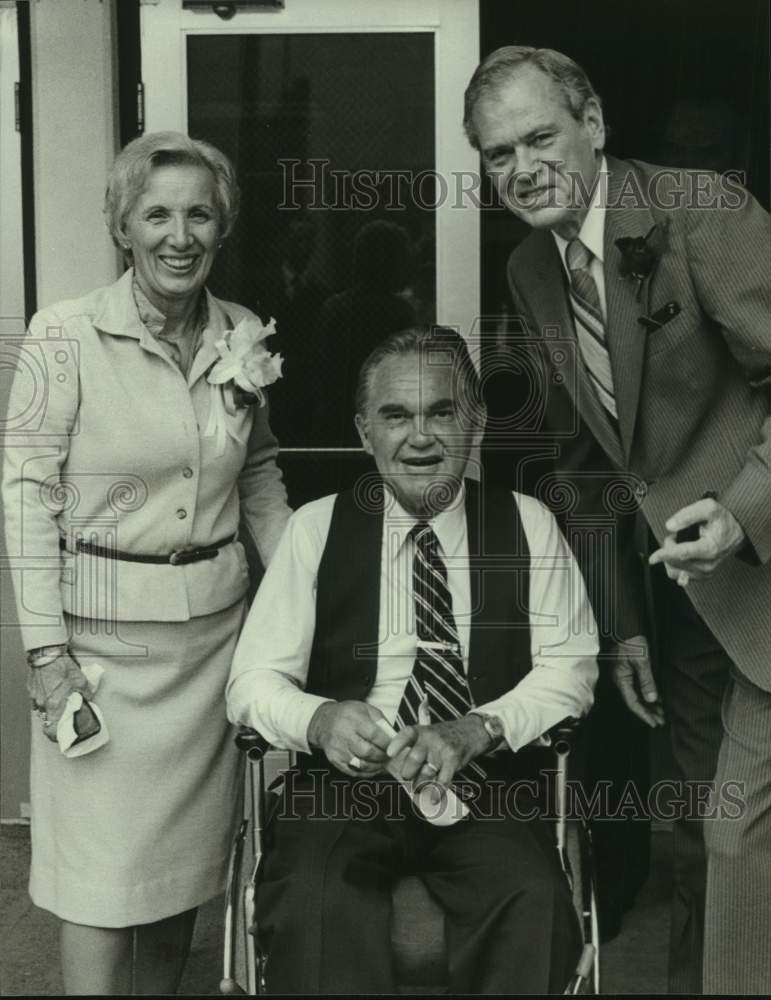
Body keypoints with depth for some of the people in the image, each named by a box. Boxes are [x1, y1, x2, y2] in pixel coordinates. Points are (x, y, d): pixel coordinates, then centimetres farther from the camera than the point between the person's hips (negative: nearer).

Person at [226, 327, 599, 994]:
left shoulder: (528, 525, 6)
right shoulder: (316, 529, 3)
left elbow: (569, 668, 3)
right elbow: (253, 681, 0)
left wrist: (476, 729, -16)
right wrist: (320, 718, -23)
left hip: (481, 789, 1)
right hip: (348, 787, -1)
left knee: (535, 902, -29)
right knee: (315, 906, -32)